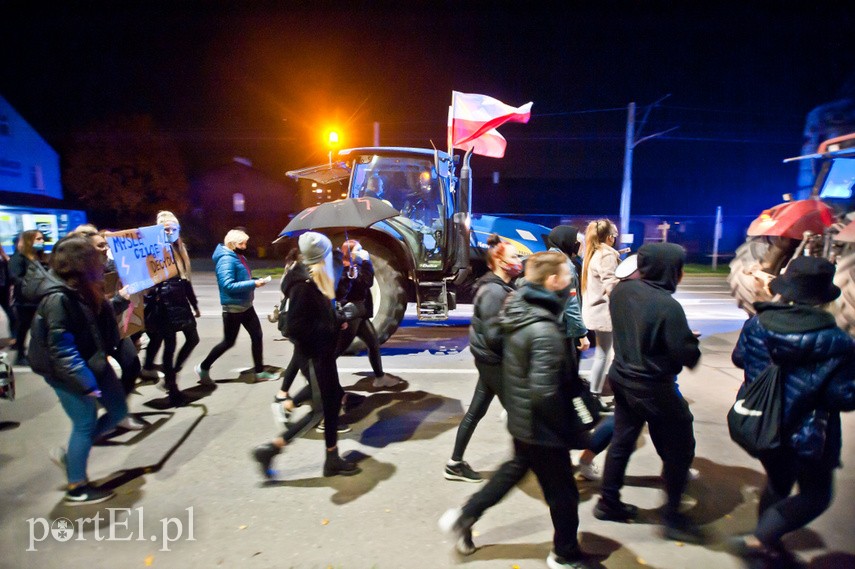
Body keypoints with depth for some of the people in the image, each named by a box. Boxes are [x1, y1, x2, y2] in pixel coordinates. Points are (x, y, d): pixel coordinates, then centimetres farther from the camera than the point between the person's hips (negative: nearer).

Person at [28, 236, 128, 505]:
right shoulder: (57, 298, -24)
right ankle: (76, 488, 24)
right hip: (71, 375, -9)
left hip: (95, 364, 9)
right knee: (85, 424, 4)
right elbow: (62, 349, -24)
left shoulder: (82, 288, 3)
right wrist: (86, 383, -23)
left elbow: (101, 320, 19)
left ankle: (71, 455, 33)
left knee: (118, 411, 14)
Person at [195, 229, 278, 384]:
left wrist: (255, 281, 1)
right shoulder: (226, 260, -20)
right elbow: (228, 285, -28)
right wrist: (253, 284, -28)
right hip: (233, 308, -9)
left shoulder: (239, 257, 8)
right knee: (228, 342, 4)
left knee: (257, 336, 10)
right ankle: (203, 368, 25)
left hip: (246, 305, 9)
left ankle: (259, 372, 20)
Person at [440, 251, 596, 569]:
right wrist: (569, 429, -16)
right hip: (541, 427, -8)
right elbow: (545, 393, -31)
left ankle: (463, 518, 37)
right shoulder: (545, 331, -29)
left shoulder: (519, 309, -2)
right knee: (563, 493, 15)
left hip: (520, 418, 9)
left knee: (516, 468, 29)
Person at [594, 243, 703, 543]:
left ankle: (608, 503, 32)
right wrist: (692, 341, 1)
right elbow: (686, 355, -19)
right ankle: (673, 516, 25)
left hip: (623, 378, 7)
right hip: (655, 388, -7)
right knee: (680, 449, 13)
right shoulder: (668, 306, -25)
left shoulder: (621, 290, -5)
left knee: (622, 441, 19)